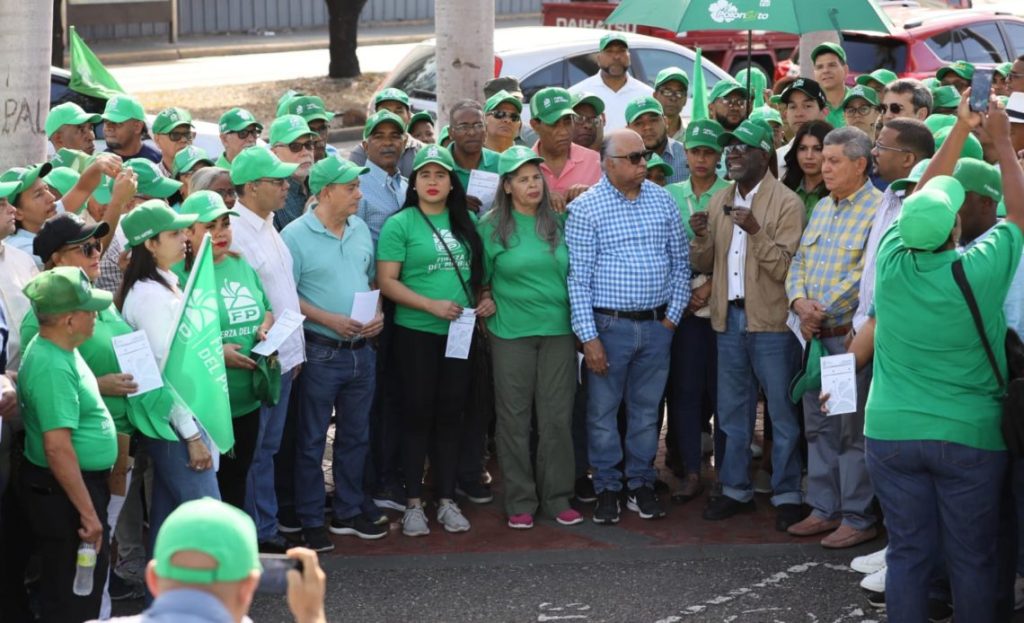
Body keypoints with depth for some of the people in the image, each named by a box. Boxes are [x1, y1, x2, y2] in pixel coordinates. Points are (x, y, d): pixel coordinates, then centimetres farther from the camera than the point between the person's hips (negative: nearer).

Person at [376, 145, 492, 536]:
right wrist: (431, 305, -18)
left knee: (450, 415, 8)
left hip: (460, 333, 4)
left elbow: (479, 269, 20)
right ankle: (413, 504, 9)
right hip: (417, 332, -4)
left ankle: (447, 500, 16)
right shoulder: (400, 224, -6)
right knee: (419, 415, 1)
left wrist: (486, 298, 1)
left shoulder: (466, 223, 9)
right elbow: (386, 281, -10)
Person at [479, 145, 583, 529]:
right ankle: (520, 502, 10)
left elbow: (573, 272, 17)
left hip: (558, 329, 2)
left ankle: (558, 498, 12)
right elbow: (481, 278, 7)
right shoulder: (492, 227, 0)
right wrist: (487, 305, -3)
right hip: (511, 334, -2)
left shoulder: (558, 224, 8)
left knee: (557, 416, 3)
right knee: (514, 418, 2)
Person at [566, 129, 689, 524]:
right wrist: (588, 336, -12)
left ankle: (641, 485, 21)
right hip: (609, 324, -3)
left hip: (656, 325, 3)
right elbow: (578, 277, -8)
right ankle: (607, 488, 14)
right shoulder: (585, 208, -6)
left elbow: (680, 262, 11)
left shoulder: (662, 201, 6)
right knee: (603, 411, 3)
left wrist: (673, 314, 4)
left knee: (647, 409, 11)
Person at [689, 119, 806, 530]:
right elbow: (703, 265, 11)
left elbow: (785, 267, -15)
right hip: (729, 318, 6)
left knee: (781, 411, 1)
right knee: (733, 411, 13)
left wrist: (756, 231, -25)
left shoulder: (786, 203, -8)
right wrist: (701, 237, -9)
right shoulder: (719, 202, 12)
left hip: (770, 321, -6)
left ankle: (787, 495, 8)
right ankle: (736, 489, 23)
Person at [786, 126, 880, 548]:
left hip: (850, 336, -8)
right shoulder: (822, 208, 15)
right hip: (816, 336, 8)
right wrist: (800, 303, -3)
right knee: (818, 427, 13)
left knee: (854, 431, -2)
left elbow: (867, 276, -19)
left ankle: (858, 518, 5)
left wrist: (822, 309, -13)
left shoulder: (878, 209, -12)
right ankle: (824, 510, 22)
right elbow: (799, 264, 16)